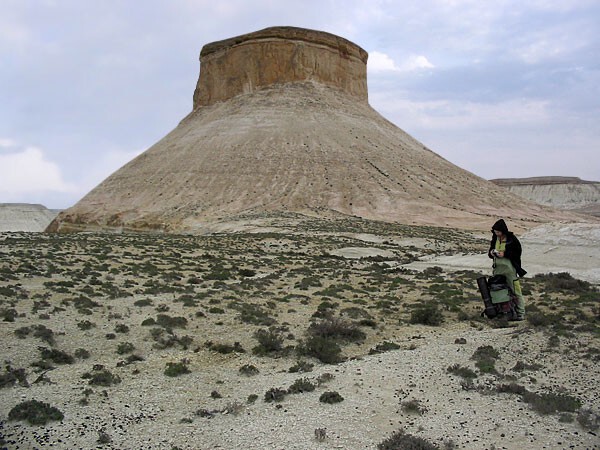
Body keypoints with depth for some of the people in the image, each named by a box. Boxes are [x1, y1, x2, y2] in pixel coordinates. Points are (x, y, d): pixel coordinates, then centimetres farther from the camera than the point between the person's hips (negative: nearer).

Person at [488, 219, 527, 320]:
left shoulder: (512, 239, -11)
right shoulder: (495, 238, 7)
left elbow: (518, 252, -9)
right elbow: (491, 249, 18)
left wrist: (505, 254, -19)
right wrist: (491, 253, -6)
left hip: (510, 268, -6)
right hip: (498, 268, 6)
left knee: (515, 291, -2)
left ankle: (520, 313, 4)